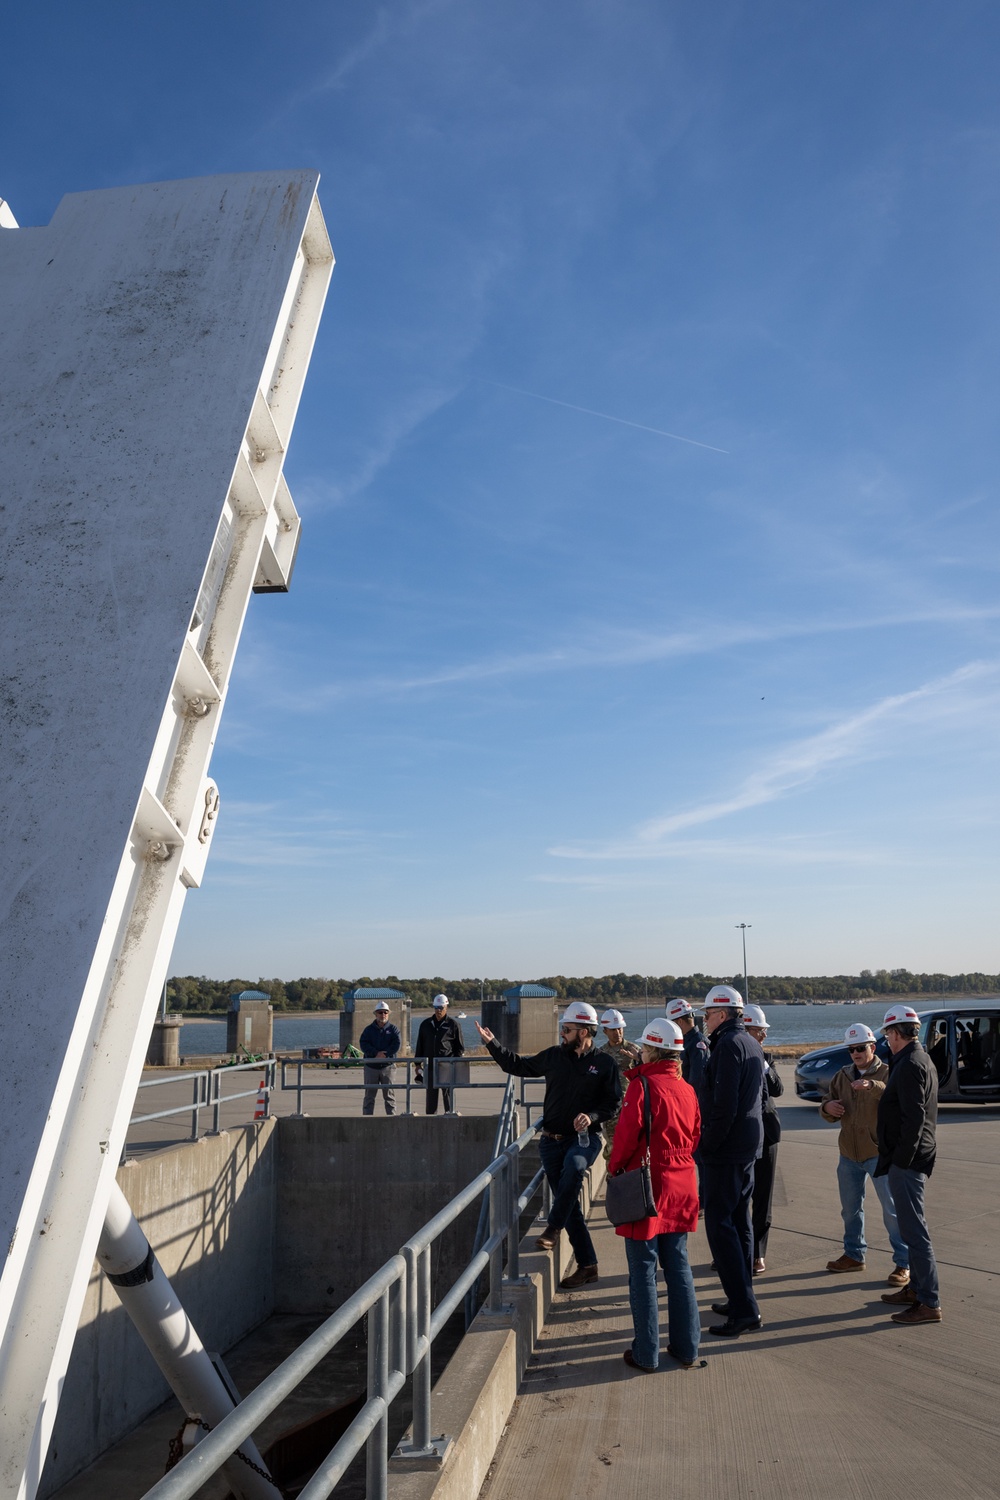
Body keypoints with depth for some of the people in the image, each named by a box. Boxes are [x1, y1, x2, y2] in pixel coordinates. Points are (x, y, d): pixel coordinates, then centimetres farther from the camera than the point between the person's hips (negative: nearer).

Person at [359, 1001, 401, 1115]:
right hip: (371, 1066, 1)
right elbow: (363, 1043, -6)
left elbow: (397, 1044, -8)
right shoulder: (369, 1029, 8)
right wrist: (376, 1053, -20)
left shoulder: (393, 1029, 6)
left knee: (389, 1094, 1)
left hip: (388, 1066, -1)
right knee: (369, 1094, 5)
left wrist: (384, 1054, -19)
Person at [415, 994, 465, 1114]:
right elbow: (420, 1046, 16)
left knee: (448, 1094, -1)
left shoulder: (453, 1024, 1)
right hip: (430, 1066, 3)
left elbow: (460, 1047, 4)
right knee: (431, 1096, 7)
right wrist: (418, 1064, 10)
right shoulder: (426, 1024, 11)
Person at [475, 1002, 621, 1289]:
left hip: (585, 1137, -4)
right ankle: (587, 1265, 13)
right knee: (570, 1205, 3)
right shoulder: (554, 1056, 5)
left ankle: (553, 1227, -21)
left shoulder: (604, 1063, -3)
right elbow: (519, 1066, 16)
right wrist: (492, 1044, 10)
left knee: (573, 1167, -36)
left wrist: (592, 1116, -19)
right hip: (552, 1139, 4)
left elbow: (613, 1103, -2)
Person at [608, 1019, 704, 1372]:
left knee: (643, 1271, 4)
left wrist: (615, 1167, 0)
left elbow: (627, 1134, -16)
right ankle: (686, 1349, 22)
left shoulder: (642, 1085, -16)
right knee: (678, 1267, 15)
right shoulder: (687, 1089, 4)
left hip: (647, 1185, -6)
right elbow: (694, 1137, 12)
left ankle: (646, 1353, 11)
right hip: (681, 1187, 6)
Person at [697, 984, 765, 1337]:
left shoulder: (729, 1044, -17)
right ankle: (742, 1301, 24)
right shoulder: (752, 1044, 14)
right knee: (739, 1221, 16)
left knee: (719, 1223, -7)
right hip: (749, 1145, 10)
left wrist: (708, 1143, -16)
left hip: (726, 1148, -10)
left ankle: (744, 1310, -7)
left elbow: (724, 1103, -23)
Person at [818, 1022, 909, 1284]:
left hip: (879, 1154, -6)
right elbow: (830, 1114, 11)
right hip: (849, 1154, 6)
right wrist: (828, 1108, -13)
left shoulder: (887, 1074, -7)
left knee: (893, 1209, -3)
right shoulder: (842, 1076, 9)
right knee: (850, 1209, 16)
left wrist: (873, 1085, -44)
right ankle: (853, 1255, 31)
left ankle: (903, 1263, 7)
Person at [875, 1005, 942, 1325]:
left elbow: (914, 1117, -24)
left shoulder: (910, 1065, -19)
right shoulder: (922, 1060, 13)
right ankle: (916, 1287, 30)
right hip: (916, 1159, 11)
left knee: (914, 1230, -6)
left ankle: (929, 1303, -2)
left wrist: (901, 1160, -19)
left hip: (907, 1161, -11)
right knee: (912, 1226, 19)